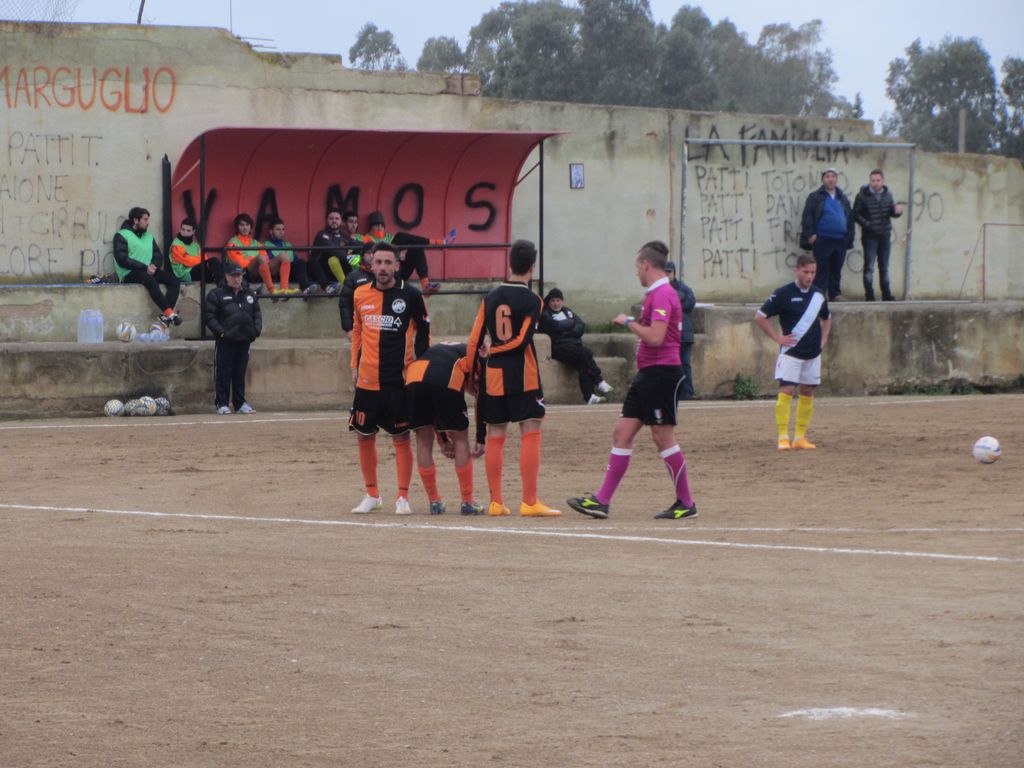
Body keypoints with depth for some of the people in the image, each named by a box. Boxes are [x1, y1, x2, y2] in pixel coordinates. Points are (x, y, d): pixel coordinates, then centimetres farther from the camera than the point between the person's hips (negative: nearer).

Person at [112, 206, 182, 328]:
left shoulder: (148, 236, 19)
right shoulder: (121, 236, -2)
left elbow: (158, 256, 14)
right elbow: (122, 260, -14)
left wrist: (154, 266, -11)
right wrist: (145, 267, -18)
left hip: (148, 271, 7)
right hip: (129, 274, -7)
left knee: (173, 280, -17)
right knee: (150, 280, -37)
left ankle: (165, 316, -30)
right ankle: (169, 312, -38)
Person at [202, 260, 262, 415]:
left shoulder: (249, 294, 13)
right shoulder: (216, 294, -4)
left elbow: (257, 314, 19)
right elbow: (208, 315, -8)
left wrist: (257, 329, 2)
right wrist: (220, 331, -16)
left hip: (244, 341, 5)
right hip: (225, 342, -5)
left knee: (240, 374, 11)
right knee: (223, 374, -3)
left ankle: (240, 403, 17)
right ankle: (222, 404, 3)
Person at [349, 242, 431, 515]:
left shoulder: (411, 295, -5)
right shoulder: (360, 295, 5)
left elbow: (423, 331, 4)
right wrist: (354, 365, 13)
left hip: (400, 380, -4)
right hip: (367, 379, 4)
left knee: (401, 438, 0)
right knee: (364, 436, 8)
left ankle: (403, 497, 7)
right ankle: (372, 494, 21)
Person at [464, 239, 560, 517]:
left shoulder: (491, 297, 6)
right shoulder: (532, 300, -6)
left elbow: (475, 338, 5)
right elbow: (522, 341, -12)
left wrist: (469, 368, 15)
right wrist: (496, 350, 3)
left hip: (493, 372, 5)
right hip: (522, 373, -5)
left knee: (495, 436, 8)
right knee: (531, 433, -5)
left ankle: (496, 502, 9)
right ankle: (529, 502, -12)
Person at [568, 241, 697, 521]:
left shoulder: (662, 295, -16)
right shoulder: (655, 294, 16)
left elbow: (655, 337, -25)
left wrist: (628, 322, -14)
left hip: (660, 373, -10)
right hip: (647, 373, 10)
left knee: (663, 436, -5)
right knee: (622, 433, 6)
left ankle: (686, 503, 4)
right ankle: (602, 501, 6)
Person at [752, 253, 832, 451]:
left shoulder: (818, 294, 8)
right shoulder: (784, 293, -9)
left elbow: (826, 319, 26)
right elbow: (760, 317, -6)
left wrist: (823, 340, 11)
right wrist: (778, 338, -10)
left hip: (813, 354, 6)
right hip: (790, 352, -6)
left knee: (808, 393, 7)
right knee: (786, 391, -12)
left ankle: (800, 437, 13)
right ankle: (783, 437, -13)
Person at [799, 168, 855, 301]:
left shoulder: (843, 198, 15)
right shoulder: (815, 197, 1)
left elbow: (850, 218, 17)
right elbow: (807, 217, -4)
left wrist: (849, 237, 9)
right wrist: (810, 234, -13)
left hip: (840, 240, 4)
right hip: (822, 240, -4)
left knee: (836, 270, 9)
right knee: (822, 270, -4)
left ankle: (835, 295, 15)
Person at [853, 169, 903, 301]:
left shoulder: (887, 195, 7)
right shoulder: (863, 195, -7)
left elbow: (892, 212, 10)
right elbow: (856, 214, -7)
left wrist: (897, 211, -13)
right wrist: (867, 224, -19)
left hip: (885, 235, 5)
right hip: (870, 236, -5)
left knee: (884, 267, 11)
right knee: (869, 267, -3)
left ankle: (886, 294, 17)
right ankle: (869, 295, -1)